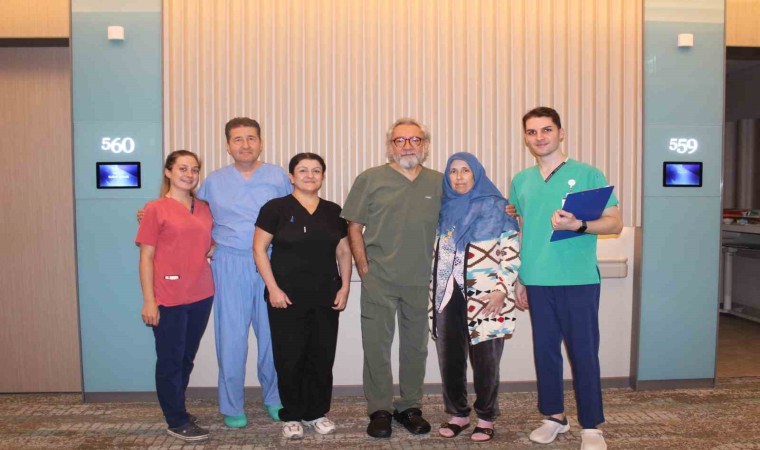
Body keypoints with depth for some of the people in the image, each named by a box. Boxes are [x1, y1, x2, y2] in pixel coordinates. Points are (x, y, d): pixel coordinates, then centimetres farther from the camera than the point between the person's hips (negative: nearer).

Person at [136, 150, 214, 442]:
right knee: (170, 360, 6)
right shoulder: (155, 209, -6)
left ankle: (176, 409, 32)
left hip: (201, 296, 6)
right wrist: (149, 300, -12)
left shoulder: (204, 209, 9)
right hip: (169, 299, -5)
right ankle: (177, 421, 19)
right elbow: (146, 257, -8)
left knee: (187, 358, 16)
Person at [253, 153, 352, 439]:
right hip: (287, 297, -3)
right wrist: (272, 288, -12)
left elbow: (344, 251, 13)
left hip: (325, 297, 4)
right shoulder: (276, 208, -3)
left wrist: (345, 287, 3)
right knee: (290, 358, 4)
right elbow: (259, 249, -5)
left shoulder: (333, 211, 9)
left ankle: (317, 412, 25)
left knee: (322, 356, 9)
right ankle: (292, 416, 20)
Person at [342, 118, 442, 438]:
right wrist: (363, 267, -6)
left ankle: (410, 407, 29)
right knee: (377, 346, 4)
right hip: (379, 280, -2)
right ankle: (380, 410, 20)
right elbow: (354, 227, -1)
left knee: (415, 346, 13)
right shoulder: (370, 179, -2)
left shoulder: (439, 183, 5)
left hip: (420, 281, 3)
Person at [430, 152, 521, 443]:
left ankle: (486, 418, 19)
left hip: (484, 295, -4)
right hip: (448, 294, 4)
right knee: (449, 358, 7)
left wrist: (502, 289, -13)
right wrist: (434, 292, 14)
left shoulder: (496, 206, -1)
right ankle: (458, 413, 24)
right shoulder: (445, 209, 12)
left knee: (485, 359, 2)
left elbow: (511, 251, -6)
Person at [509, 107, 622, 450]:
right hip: (537, 282, 4)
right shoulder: (521, 181, 11)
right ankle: (554, 416, 29)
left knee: (583, 353, 2)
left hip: (578, 280, -4)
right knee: (545, 350, 12)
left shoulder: (587, 174, -2)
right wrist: (519, 279, 13)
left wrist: (578, 226, -22)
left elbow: (615, 223, -4)